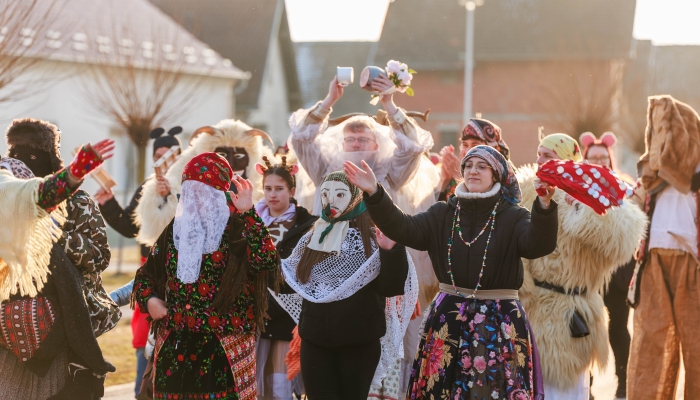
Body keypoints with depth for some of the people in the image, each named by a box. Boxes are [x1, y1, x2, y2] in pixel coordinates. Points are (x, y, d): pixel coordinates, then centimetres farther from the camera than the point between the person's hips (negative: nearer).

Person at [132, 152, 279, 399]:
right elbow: (146, 273, 22)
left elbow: (266, 260, -24)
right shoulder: (175, 230, 11)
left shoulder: (237, 231, -4)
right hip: (174, 347, 5)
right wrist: (149, 299, 2)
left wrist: (248, 213, -25)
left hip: (223, 349, -4)